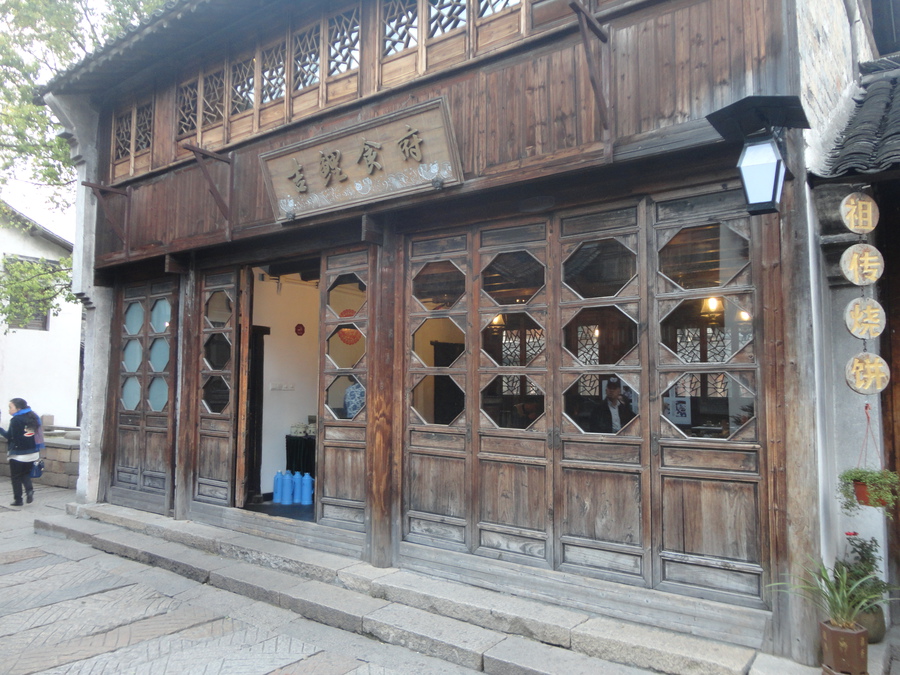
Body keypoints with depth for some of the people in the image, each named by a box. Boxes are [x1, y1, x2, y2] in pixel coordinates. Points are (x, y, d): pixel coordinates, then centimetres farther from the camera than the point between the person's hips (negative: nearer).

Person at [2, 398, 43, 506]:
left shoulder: (15, 420, -14)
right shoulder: (34, 417, 6)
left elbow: (9, 436, -14)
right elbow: (39, 434, 10)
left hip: (18, 454, -6)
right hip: (33, 453, 6)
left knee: (16, 477, 8)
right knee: (26, 474, 19)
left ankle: (18, 499, 9)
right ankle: (29, 489, -4)